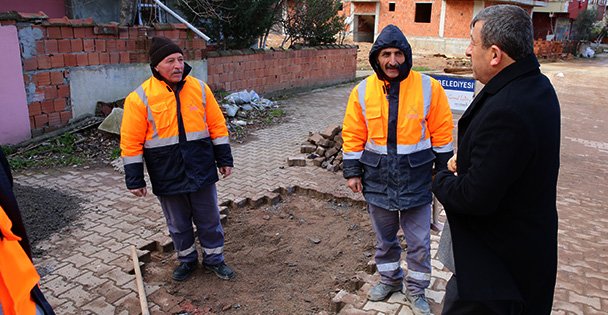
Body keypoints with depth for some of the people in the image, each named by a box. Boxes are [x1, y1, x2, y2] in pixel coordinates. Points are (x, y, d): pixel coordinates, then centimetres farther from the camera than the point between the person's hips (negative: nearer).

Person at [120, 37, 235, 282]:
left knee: (209, 219, 14)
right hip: (167, 177, -1)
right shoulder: (140, 98, -11)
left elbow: (217, 126, 4)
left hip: (202, 171, 2)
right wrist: (135, 180, -5)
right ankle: (187, 260, 39)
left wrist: (224, 159, 5)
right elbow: (131, 143, -7)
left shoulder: (200, 88, -3)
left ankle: (214, 258, 35)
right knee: (178, 224, 17)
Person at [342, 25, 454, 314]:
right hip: (378, 177, 2)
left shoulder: (429, 88, -9)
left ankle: (416, 289, 32)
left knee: (419, 240, 10)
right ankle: (389, 279, 42)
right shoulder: (363, 90, -3)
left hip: (416, 177, -1)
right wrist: (352, 172, 1)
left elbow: (442, 133, -2)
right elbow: (353, 135, 1)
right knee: (384, 237, 19)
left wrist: (443, 171, 1)